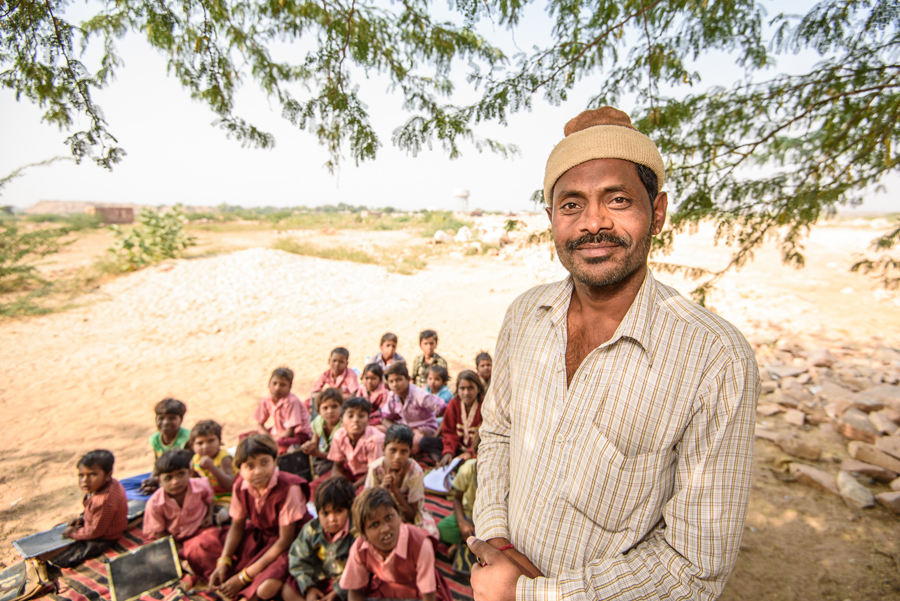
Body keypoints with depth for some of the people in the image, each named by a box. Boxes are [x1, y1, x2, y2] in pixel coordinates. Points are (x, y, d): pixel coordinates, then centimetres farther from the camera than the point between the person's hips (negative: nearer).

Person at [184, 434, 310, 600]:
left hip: (289, 543, -6)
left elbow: (285, 540, -23)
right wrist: (223, 562, -14)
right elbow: (237, 526, 3)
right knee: (197, 546, -6)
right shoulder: (241, 485, -11)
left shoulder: (288, 488, -29)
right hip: (257, 535, 6)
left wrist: (243, 577, -21)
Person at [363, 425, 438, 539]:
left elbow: (411, 515, -20)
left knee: (430, 531, -31)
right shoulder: (375, 468, -19)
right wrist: (382, 488, -32)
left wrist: (395, 490, -33)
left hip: (409, 513, -1)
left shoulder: (415, 472, -23)